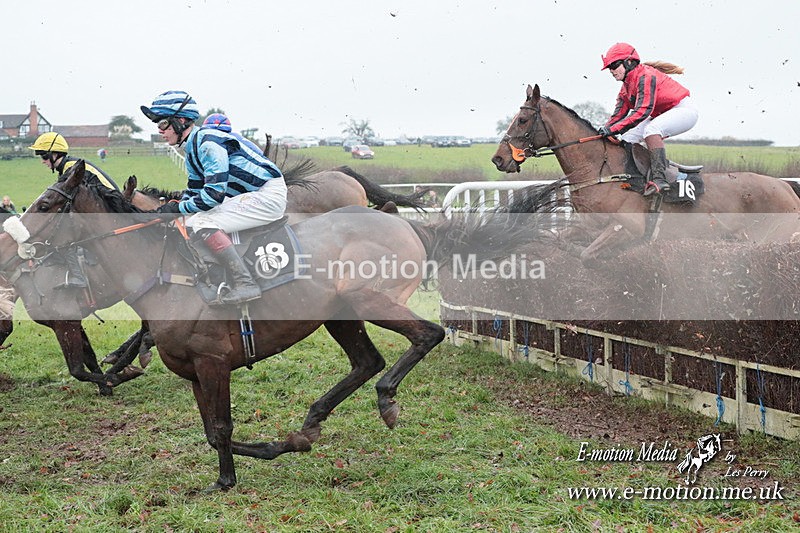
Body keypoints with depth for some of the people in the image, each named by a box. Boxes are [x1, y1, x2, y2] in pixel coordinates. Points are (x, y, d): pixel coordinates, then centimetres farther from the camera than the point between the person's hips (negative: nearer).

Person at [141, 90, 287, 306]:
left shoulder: (208, 141, -18)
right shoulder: (192, 150, 14)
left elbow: (214, 193, -24)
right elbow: (194, 193, 21)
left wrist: (178, 208, -15)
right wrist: (168, 210, 6)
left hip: (269, 195, -11)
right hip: (251, 196, 11)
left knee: (202, 223, -24)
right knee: (190, 223, 15)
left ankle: (245, 284, -27)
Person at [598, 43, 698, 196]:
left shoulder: (645, 76, -22)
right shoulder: (626, 87, 9)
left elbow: (643, 111, -33)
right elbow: (619, 114, 7)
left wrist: (613, 129, -36)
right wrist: (604, 130, -13)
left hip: (684, 109, -10)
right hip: (663, 116, 10)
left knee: (651, 129, -36)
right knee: (627, 138, 1)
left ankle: (659, 178, -41)